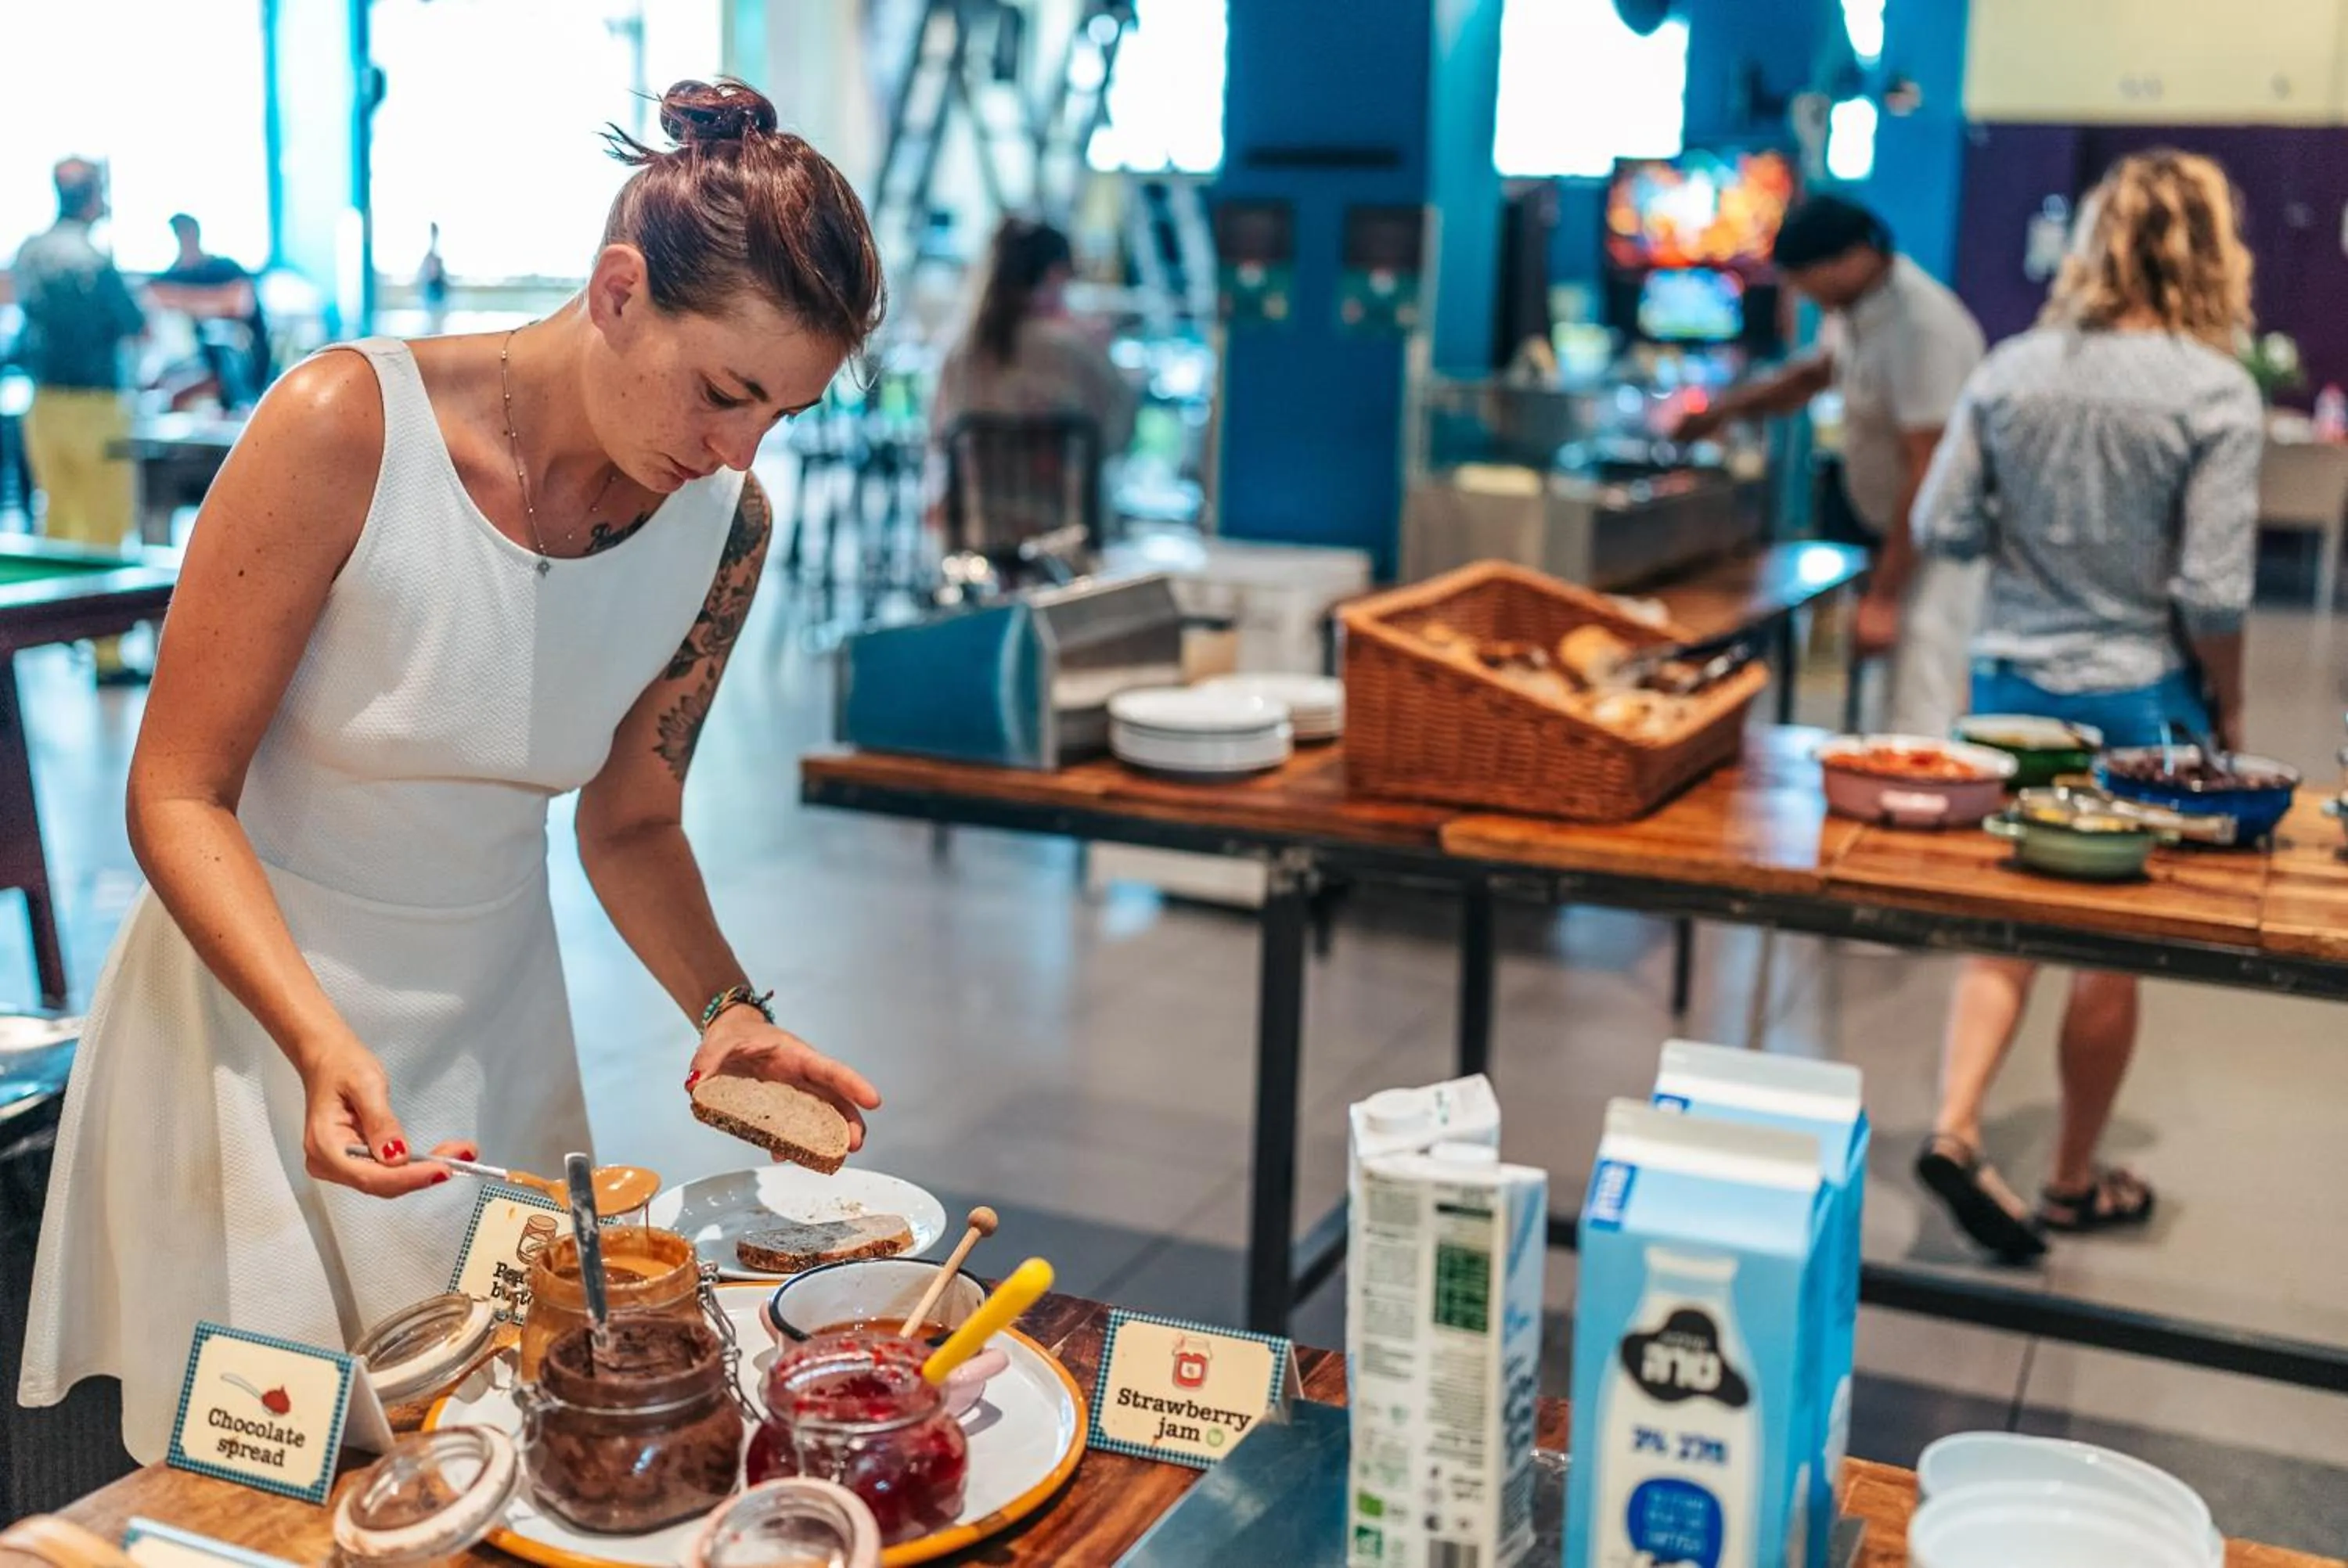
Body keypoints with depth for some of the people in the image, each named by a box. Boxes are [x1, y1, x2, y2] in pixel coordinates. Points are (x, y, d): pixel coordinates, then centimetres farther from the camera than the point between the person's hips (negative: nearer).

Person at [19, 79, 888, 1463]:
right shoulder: (347, 426, -22)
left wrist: (727, 1011, -13)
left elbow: (630, 822, 4)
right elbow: (178, 796, -17)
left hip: (495, 1022, 4)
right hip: (254, 998, -4)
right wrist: (324, 1044, -30)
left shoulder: (724, 523, -8)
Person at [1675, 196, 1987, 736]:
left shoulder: (1922, 330, -24)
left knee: (1915, 726, -13)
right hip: (1901, 530, 9)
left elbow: (1927, 473, -25)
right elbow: (1817, 373, 28)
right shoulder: (1856, 309, 6)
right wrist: (1728, 407, 15)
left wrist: (1882, 599, -23)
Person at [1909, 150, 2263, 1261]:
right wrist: (2227, 712, 0)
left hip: (2012, 680, 3)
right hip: (2141, 696, -3)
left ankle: (1955, 1127, -2)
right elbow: (2214, 590, -14)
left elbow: (1942, 525, 0)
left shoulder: (2014, 369, -2)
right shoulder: (2216, 393, -12)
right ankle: (2073, 1181, 26)